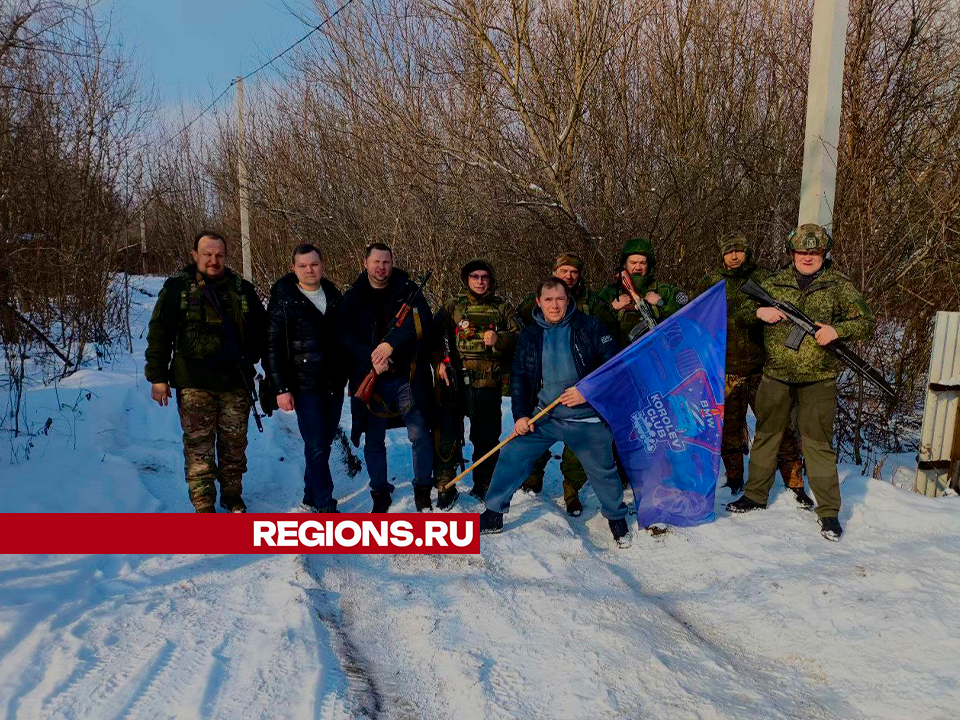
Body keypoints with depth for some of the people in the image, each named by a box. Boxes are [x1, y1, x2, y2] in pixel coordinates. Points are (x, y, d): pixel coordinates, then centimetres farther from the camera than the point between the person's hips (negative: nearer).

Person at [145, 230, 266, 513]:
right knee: (199, 445, 0)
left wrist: (250, 357, 12)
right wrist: (158, 376, -3)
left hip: (235, 382, 3)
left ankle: (232, 495, 27)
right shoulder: (177, 287, -1)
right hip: (194, 383, -3)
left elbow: (260, 327, 20)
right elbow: (159, 332, -1)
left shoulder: (241, 288, 8)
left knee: (234, 442, 11)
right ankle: (204, 505, 10)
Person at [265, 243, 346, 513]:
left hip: (335, 384, 5)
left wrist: (349, 374, 12)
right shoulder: (283, 300, -6)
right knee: (316, 447, -6)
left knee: (325, 443, 12)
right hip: (305, 386, -5)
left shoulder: (334, 296, 8)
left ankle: (311, 497, 27)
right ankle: (325, 506, 4)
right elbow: (273, 347, -8)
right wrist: (281, 388, -13)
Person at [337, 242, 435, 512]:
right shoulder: (353, 298, 6)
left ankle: (423, 490, 19)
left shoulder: (408, 291, 3)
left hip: (407, 378, -1)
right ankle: (380, 493, 25)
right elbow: (344, 334, -5)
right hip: (370, 379, 1)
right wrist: (371, 356, -20)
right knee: (374, 441, 9)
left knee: (420, 436, 2)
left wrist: (392, 344, -23)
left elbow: (421, 320, -12)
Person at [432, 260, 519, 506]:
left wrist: (498, 339, -11)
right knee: (447, 434, -5)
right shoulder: (453, 306, 10)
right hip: (455, 379, -1)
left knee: (487, 436, 8)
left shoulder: (501, 307, 11)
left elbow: (518, 337, 8)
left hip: (489, 382, 1)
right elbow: (434, 336, 7)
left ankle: (483, 486, 26)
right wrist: (440, 362, -7)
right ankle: (446, 488, 9)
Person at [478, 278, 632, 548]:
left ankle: (617, 519, 35)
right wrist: (520, 415, -2)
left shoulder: (589, 327, -4)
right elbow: (519, 377, 8)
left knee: (603, 470, 8)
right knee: (511, 456, -2)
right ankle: (493, 515, 13)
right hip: (544, 417, 3)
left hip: (587, 418, -2)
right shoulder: (529, 336, 5)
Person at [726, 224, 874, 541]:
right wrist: (760, 311, -12)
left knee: (819, 444, 1)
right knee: (766, 435, 12)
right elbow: (740, 312, 10)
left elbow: (865, 322, 1)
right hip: (776, 375, 2)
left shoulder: (839, 285, 2)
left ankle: (829, 511, 13)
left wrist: (837, 330, -19)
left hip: (818, 380, -2)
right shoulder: (774, 283, 6)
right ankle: (755, 495, 27)